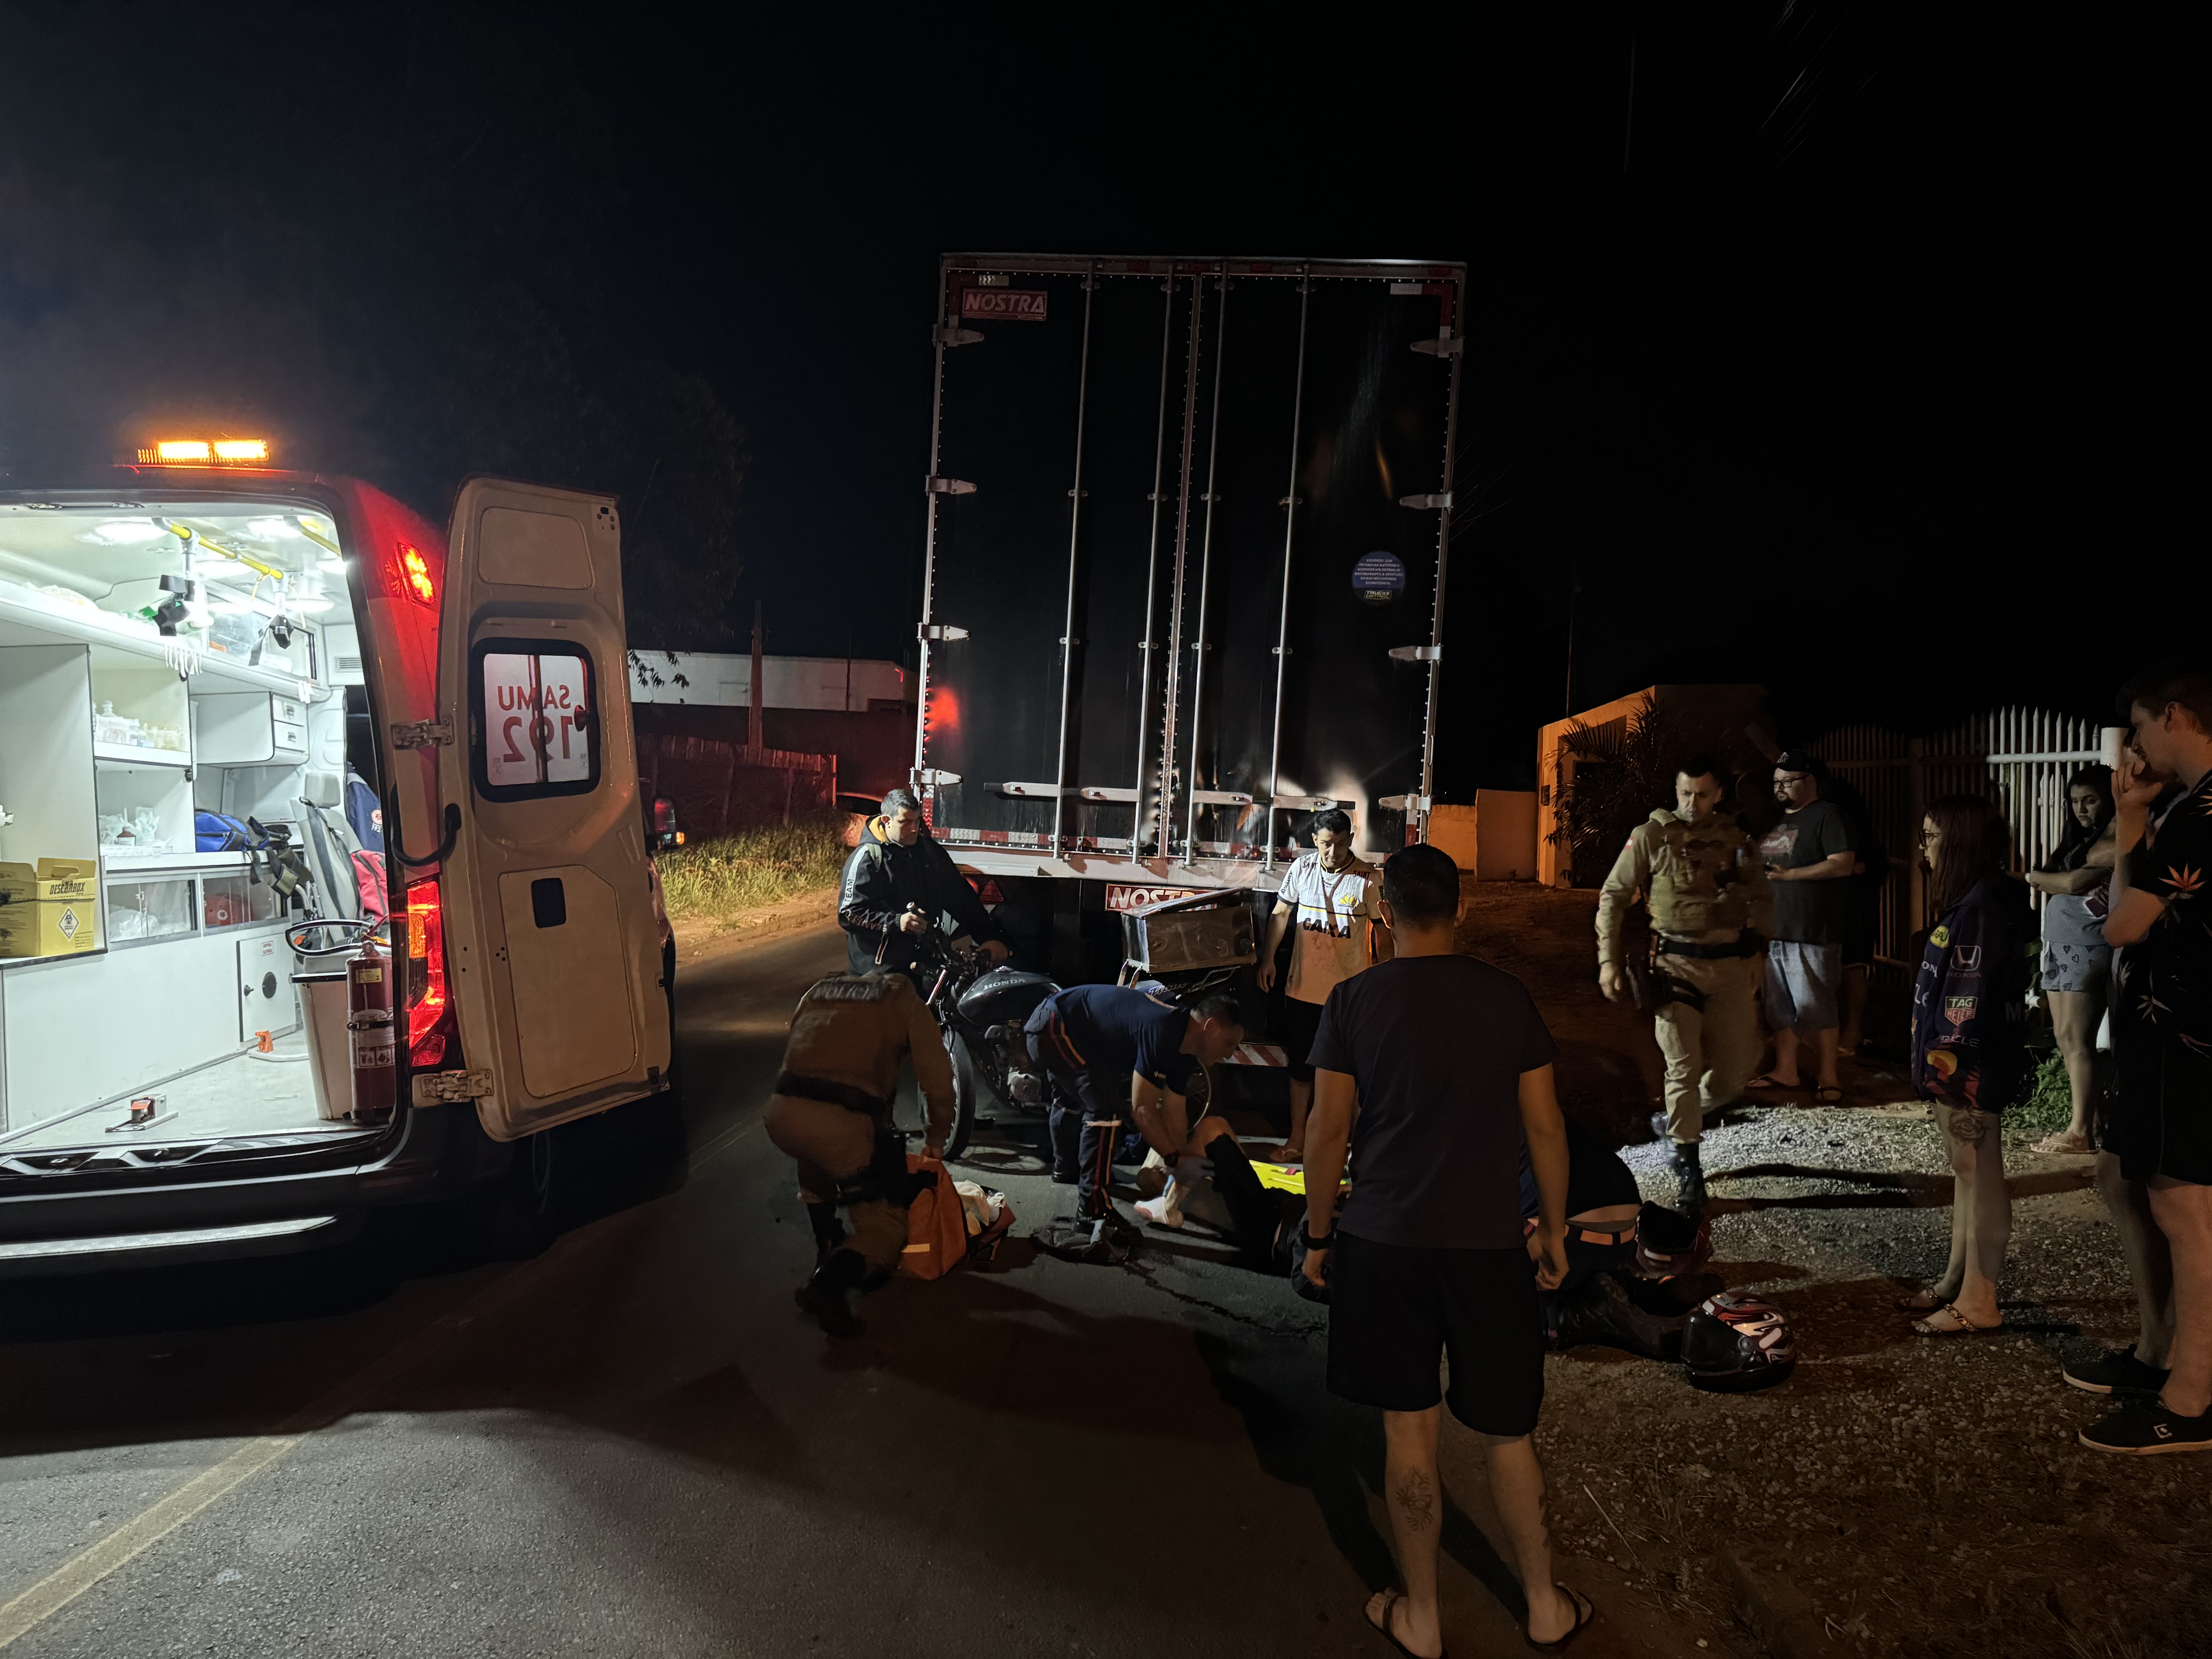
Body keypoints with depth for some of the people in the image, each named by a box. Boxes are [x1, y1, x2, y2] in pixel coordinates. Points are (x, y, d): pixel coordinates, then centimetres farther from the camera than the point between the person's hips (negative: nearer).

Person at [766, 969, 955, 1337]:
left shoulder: (820, 989, 28)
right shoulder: (905, 999, 16)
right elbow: (937, 1079, 13)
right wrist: (935, 1138, 28)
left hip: (781, 1113, 5)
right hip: (844, 1121, -5)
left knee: (815, 1156, 40)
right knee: (886, 1225, 9)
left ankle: (828, 1247, 37)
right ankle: (831, 1282, -16)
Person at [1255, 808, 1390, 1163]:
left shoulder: (1368, 879, -10)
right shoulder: (1301, 870, 0)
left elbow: (1382, 931, -4)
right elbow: (1281, 913, 10)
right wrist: (1268, 957, 7)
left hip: (1349, 992, -3)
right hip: (1303, 987, 4)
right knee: (1300, 1066, 13)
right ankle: (1296, 1140, 26)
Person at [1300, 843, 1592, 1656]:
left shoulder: (1353, 1000, -6)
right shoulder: (1506, 996, -3)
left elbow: (1328, 1132, -5)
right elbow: (1545, 1127, 0)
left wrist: (1319, 1235, 6)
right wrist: (1554, 1230, 11)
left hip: (1383, 1244, -1)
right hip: (1488, 1246, 1)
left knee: (1408, 1433, 11)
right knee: (1507, 1434, 16)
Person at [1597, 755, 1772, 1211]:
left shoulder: (1738, 842, 9)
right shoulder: (1651, 837, 0)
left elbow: (1762, 899, 18)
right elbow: (1613, 897, 2)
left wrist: (1754, 932, -1)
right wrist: (1609, 959, -3)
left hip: (1732, 967, 3)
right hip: (1676, 965, -3)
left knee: (1738, 1065, 6)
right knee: (1683, 1066, -3)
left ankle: (1682, 1120, 34)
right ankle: (1688, 1164, 10)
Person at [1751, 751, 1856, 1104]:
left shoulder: (1827, 815, -7)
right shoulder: (1778, 820, 18)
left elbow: (1843, 863, -17)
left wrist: (1788, 874, -20)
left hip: (1813, 932, -8)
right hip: (1776, 929, 8)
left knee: (1815, 1007, -3)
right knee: (1780, 1005, 12)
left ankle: (1828, 1078, 7)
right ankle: (1785, 1072, 21)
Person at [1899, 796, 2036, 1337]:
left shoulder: (1985, 907, -18)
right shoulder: (1969, 901, 14)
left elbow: (1970, 994, -22)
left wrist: (1946, 1062, -21)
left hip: (1971, 1068, -11)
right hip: (1958, 1065, 11)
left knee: (1980, 1175, -2)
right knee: (1965, 1172, 16)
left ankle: (1978, 1303, 5)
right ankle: (1955, 1281, 27)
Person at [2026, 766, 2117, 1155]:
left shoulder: (2114, 844, -11)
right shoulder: (2074, 839, 17)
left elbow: (2073, 882, -20)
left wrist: (2036, 877, -2)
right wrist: (2052, 883, -8)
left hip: (2087, 949, -9)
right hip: (2059, 945, 9)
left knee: (2076, 1039, -8)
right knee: (2064, 1038, 8)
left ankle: (2080, 1131, -4)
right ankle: (2080, 1119, 13)